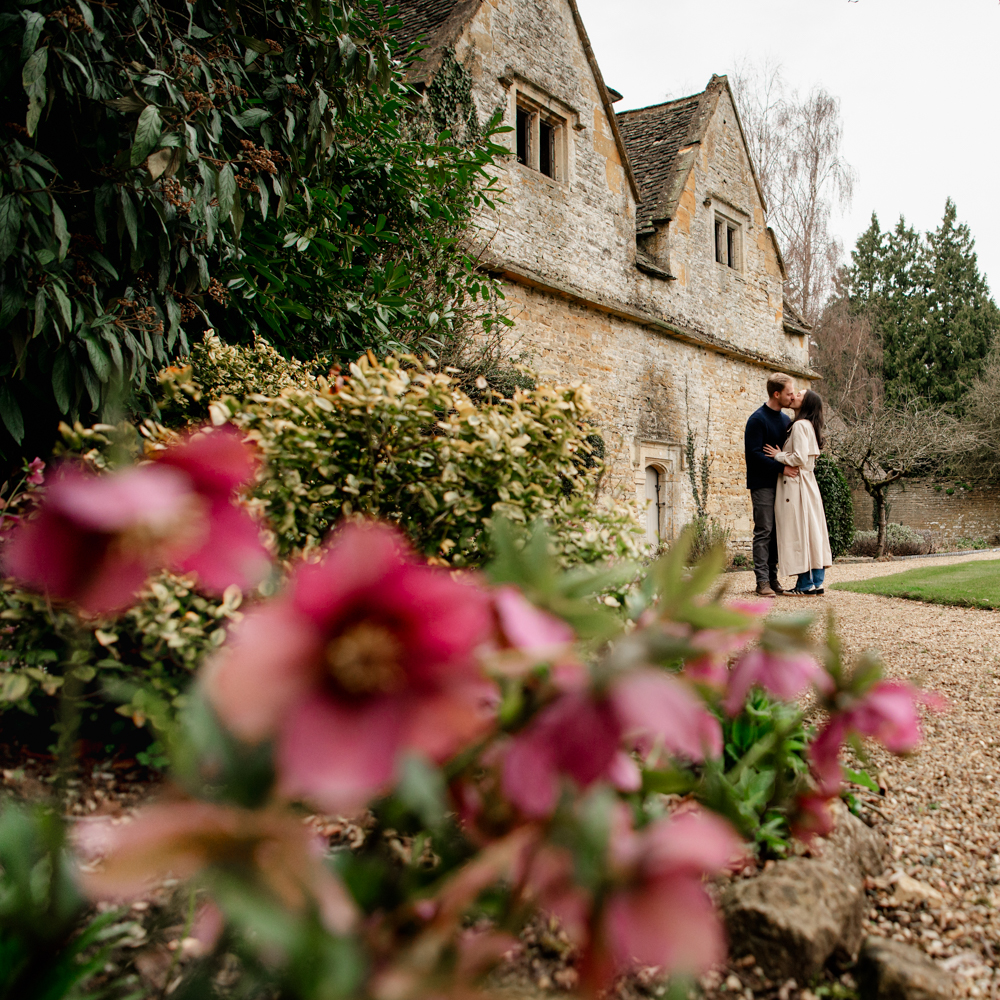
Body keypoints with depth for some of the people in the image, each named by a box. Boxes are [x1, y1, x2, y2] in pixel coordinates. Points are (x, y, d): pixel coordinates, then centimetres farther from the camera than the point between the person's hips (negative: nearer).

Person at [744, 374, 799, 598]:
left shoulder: (785, 420, 15)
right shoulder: (758, 419, -9)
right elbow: (754, 453, -16)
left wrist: (792, 465, 2)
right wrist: (781, 467, -21)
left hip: (779, 483, 7)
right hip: (762, 484, -7)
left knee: (776, 532, 7)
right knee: (764, 531, -7)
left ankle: (772, 578, 13)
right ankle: (762, 581, -4)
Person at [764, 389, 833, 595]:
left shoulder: (800, 425, -12)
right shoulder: (809, 425, 17)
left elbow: (799, 458, -20)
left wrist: (779, 455, -6)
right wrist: (782, 455, 15)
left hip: (796, 484, -9)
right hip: (808, 483, 9)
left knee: (799, 532, -5)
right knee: (813, 531, 8)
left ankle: (805, 583, -2)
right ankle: (816, 582, 12)